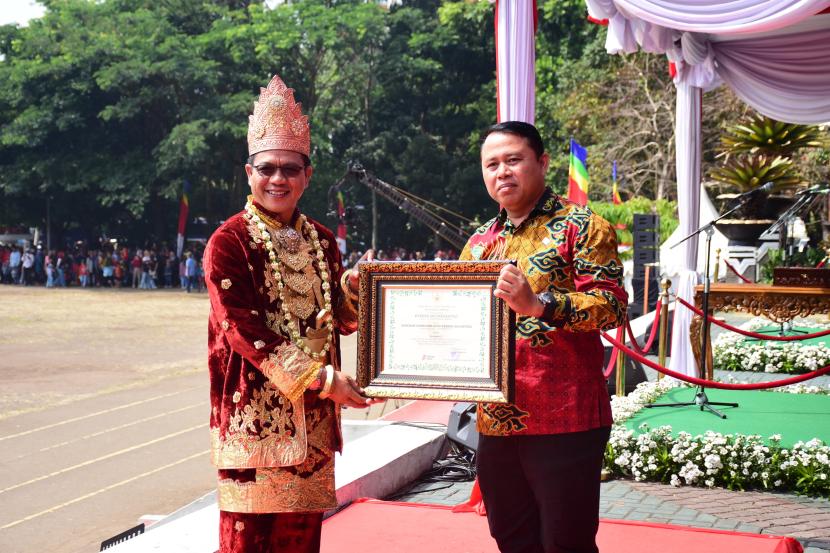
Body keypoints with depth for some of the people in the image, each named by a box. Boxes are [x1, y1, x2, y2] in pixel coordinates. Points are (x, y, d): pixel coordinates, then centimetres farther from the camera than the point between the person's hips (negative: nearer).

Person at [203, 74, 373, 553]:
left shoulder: (322, 240, 11)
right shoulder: (229, 242, -6)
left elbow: (341, 319, 16)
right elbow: (243, 330, -14)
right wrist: (323, 379, -18)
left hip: (313, 412, 5)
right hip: (253, 405, -5)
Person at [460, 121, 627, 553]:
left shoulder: (581, 227, -4)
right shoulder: (480, 242, 15)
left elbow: (611, 305, -15)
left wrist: (538, 303, -29)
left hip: (564, 420, -6)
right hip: (496, 423, 6)